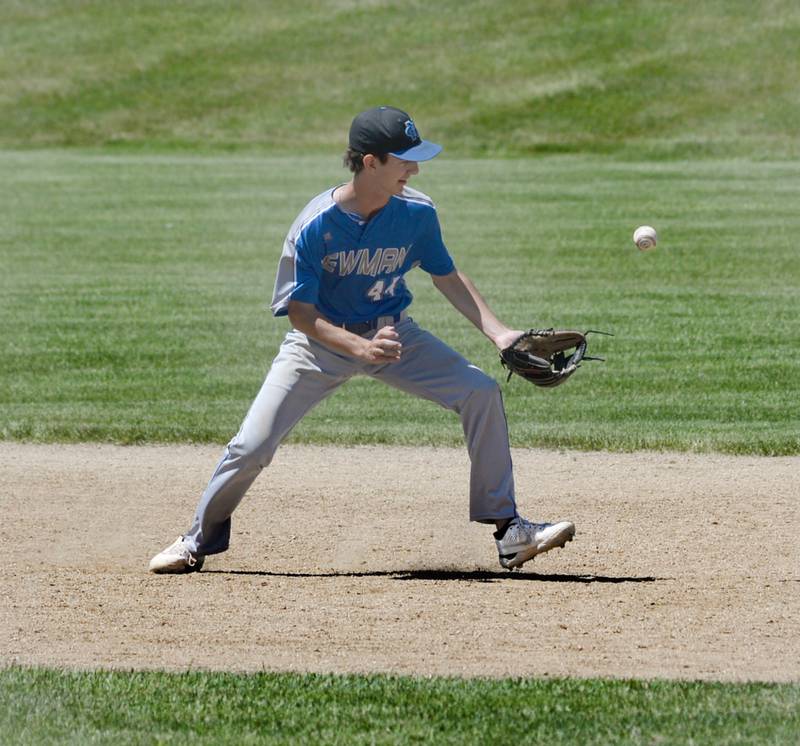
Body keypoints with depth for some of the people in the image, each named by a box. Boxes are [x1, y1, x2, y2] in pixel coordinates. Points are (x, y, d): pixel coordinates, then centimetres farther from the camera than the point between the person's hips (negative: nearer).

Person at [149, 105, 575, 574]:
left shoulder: (417, 213, -14)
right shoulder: (315, 226, -24)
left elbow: (447, 277, 2)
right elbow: (301, 314, -21)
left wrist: (497, 332, -10)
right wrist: (360, 348, -36)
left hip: (392, 331, 3)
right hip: (322, 342, -3)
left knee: (481, 392, -15)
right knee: (253, 446, -12)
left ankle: (507, 530, -7)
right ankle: (201, 540, 16)